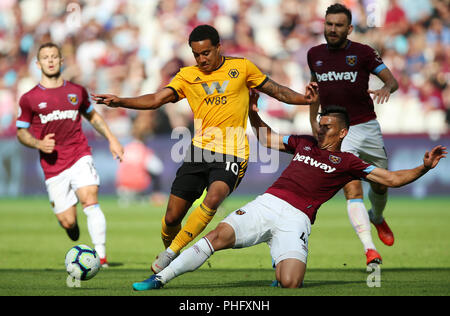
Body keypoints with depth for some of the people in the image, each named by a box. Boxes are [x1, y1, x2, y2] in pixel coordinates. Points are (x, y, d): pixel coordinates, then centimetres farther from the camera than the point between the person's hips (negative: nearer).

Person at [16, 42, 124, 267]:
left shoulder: (77, 92, 8)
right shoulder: (29, 99, 2)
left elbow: (92, 116, 25)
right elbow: (21, 132, 9)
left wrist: (112, 140, 17)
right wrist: (39, 144, -11)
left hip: (79, 157, 1)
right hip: (52, 167, 0)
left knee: (90, 200, -23)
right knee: (67, 222, -3)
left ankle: (101, 256, -22)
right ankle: (73, 229, 36)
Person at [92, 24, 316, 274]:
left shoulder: (241, 67, 7)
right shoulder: (188, 75, 9)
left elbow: (276, 90, 16)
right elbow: (156, 99, 0)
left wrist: (307, 99, 3)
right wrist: (120, 102, -14)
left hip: (232, 155, -2)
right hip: (200, 150, 3)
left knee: (213, 197, -30)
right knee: (172, 217, -1)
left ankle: (171, 253, -20)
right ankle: (166, 252, 29)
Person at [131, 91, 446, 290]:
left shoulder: (347, 162, 11)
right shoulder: (304, 143, 23)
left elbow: (392, 178, 7)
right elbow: (267, 138, 36)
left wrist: (424, 167, -6)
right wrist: (253, 112, 24)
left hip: (296, 219, -3)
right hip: (266, 204, 3)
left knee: (290, 283, -24)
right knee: (219, 235, -20)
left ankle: (283, 266, 14)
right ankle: (159, 279, -16)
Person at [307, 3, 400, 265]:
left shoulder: (363, 52, -3)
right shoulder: (315, 54, 6)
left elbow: (392, 79, -3)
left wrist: (386, 89, -26)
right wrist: (313, 119, 16)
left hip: (367, 127, 0)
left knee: (381, 184, 14)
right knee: (353, 189, -16)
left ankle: (377, 217, 49)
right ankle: (369, 249, -24)